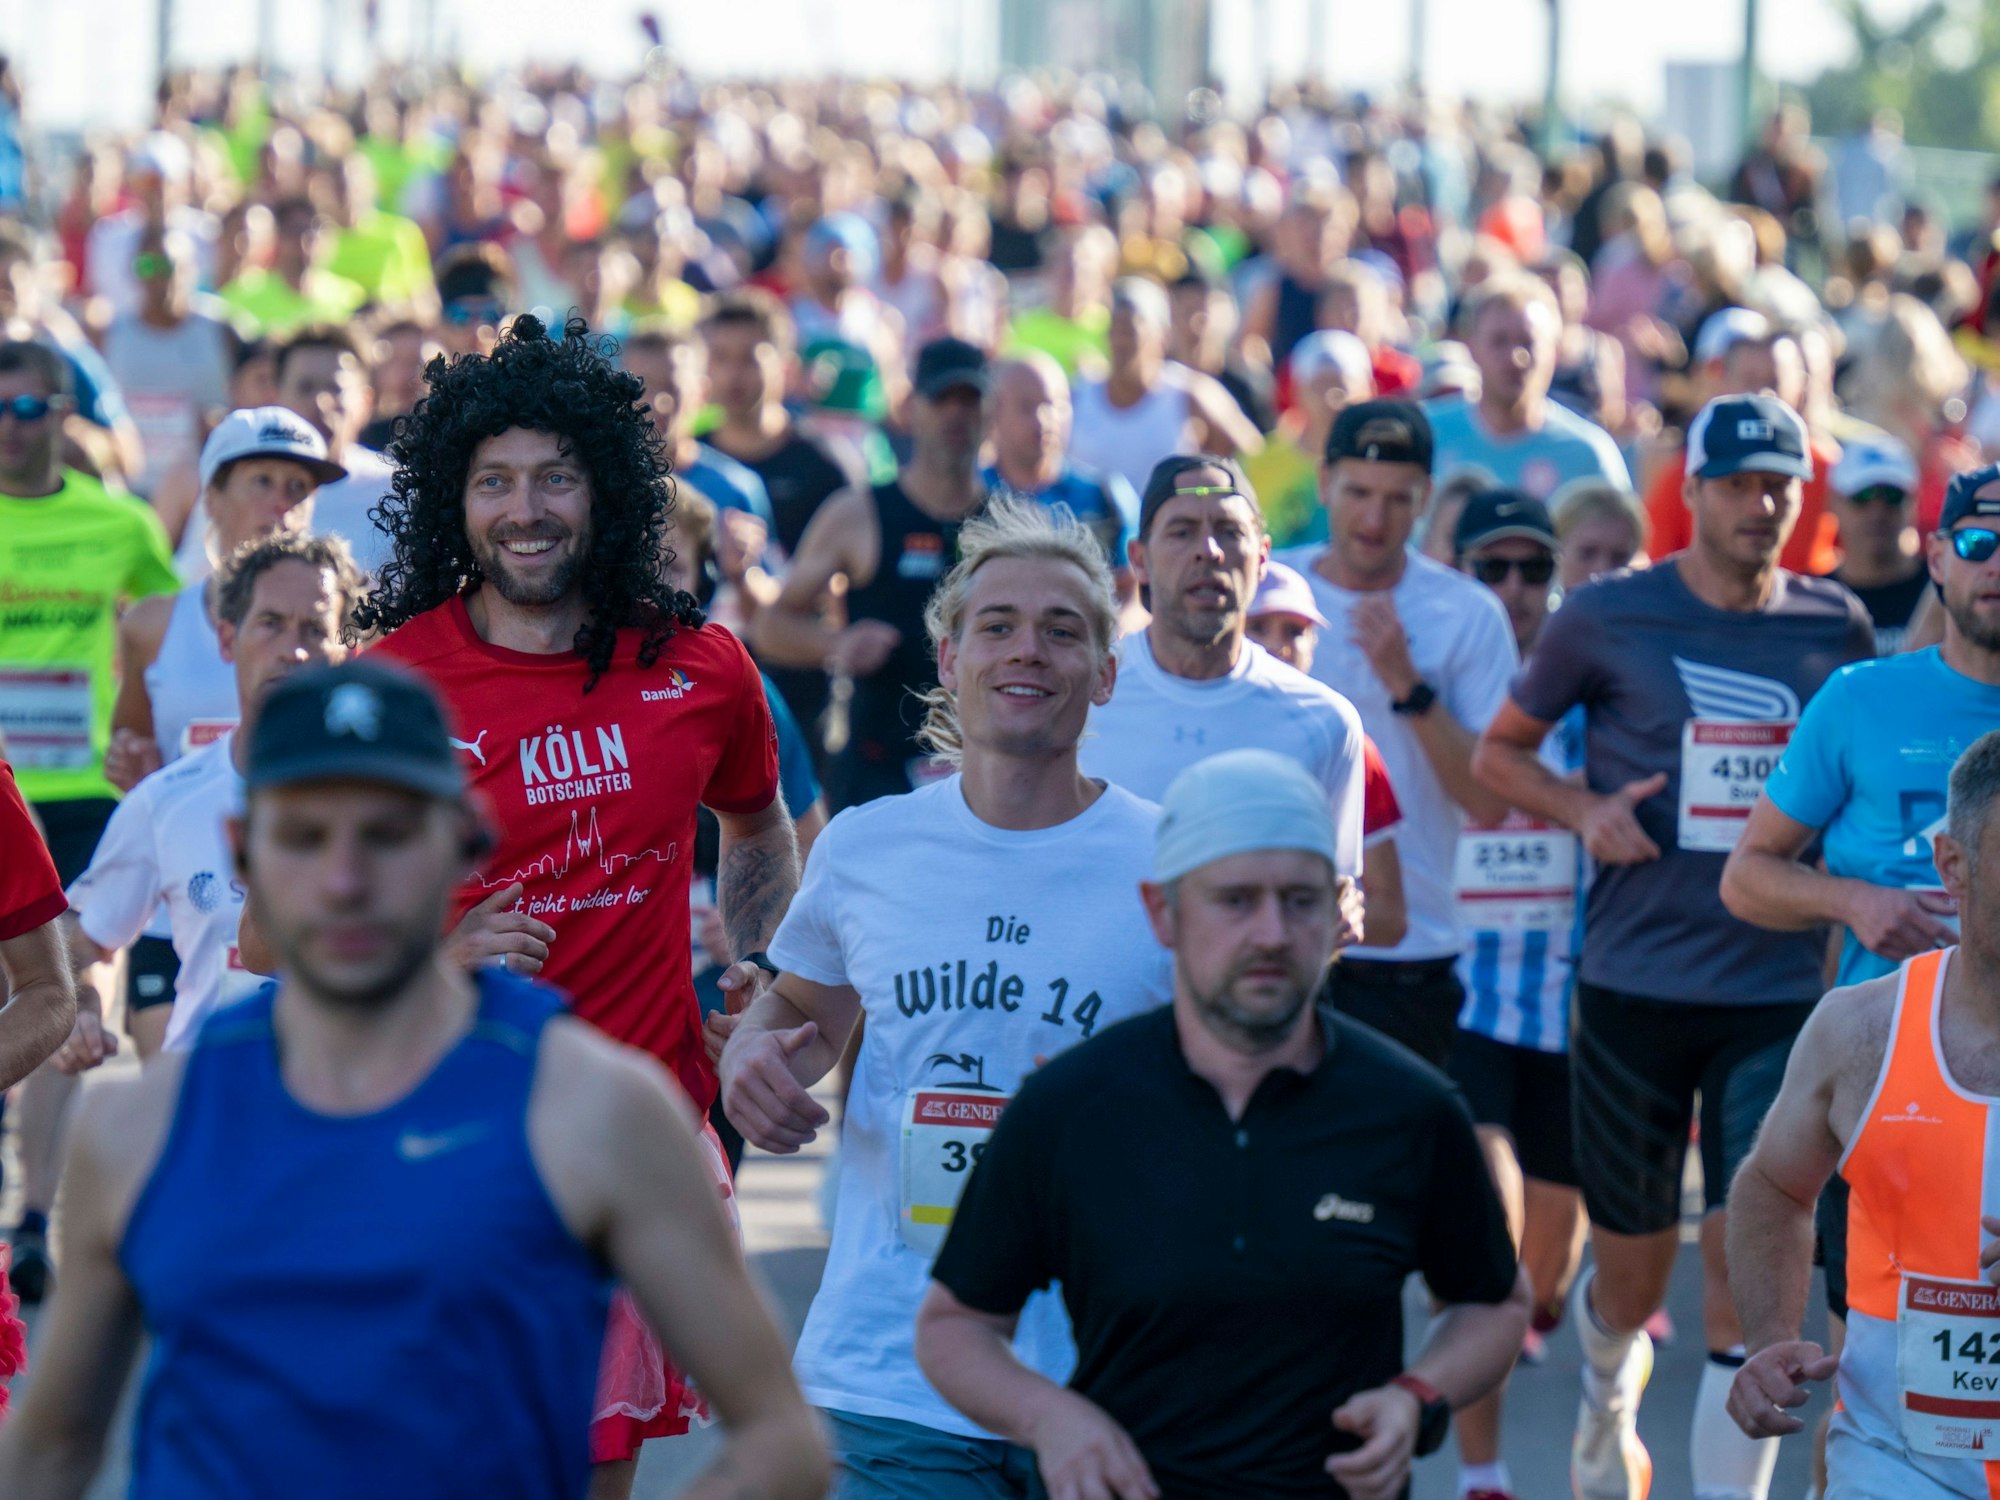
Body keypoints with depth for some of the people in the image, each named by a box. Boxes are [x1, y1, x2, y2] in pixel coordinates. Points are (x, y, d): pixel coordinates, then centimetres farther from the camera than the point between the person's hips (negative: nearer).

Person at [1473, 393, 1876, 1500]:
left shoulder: (1837, 629, 5)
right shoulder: (1608, 618, -2)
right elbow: (1500, 752, 9)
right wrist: (1585, 810, -10)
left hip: (1780, 1000, 1)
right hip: (1635, 984, -1)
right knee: (1631, 1280, 10)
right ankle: (1608, 1403, 44)